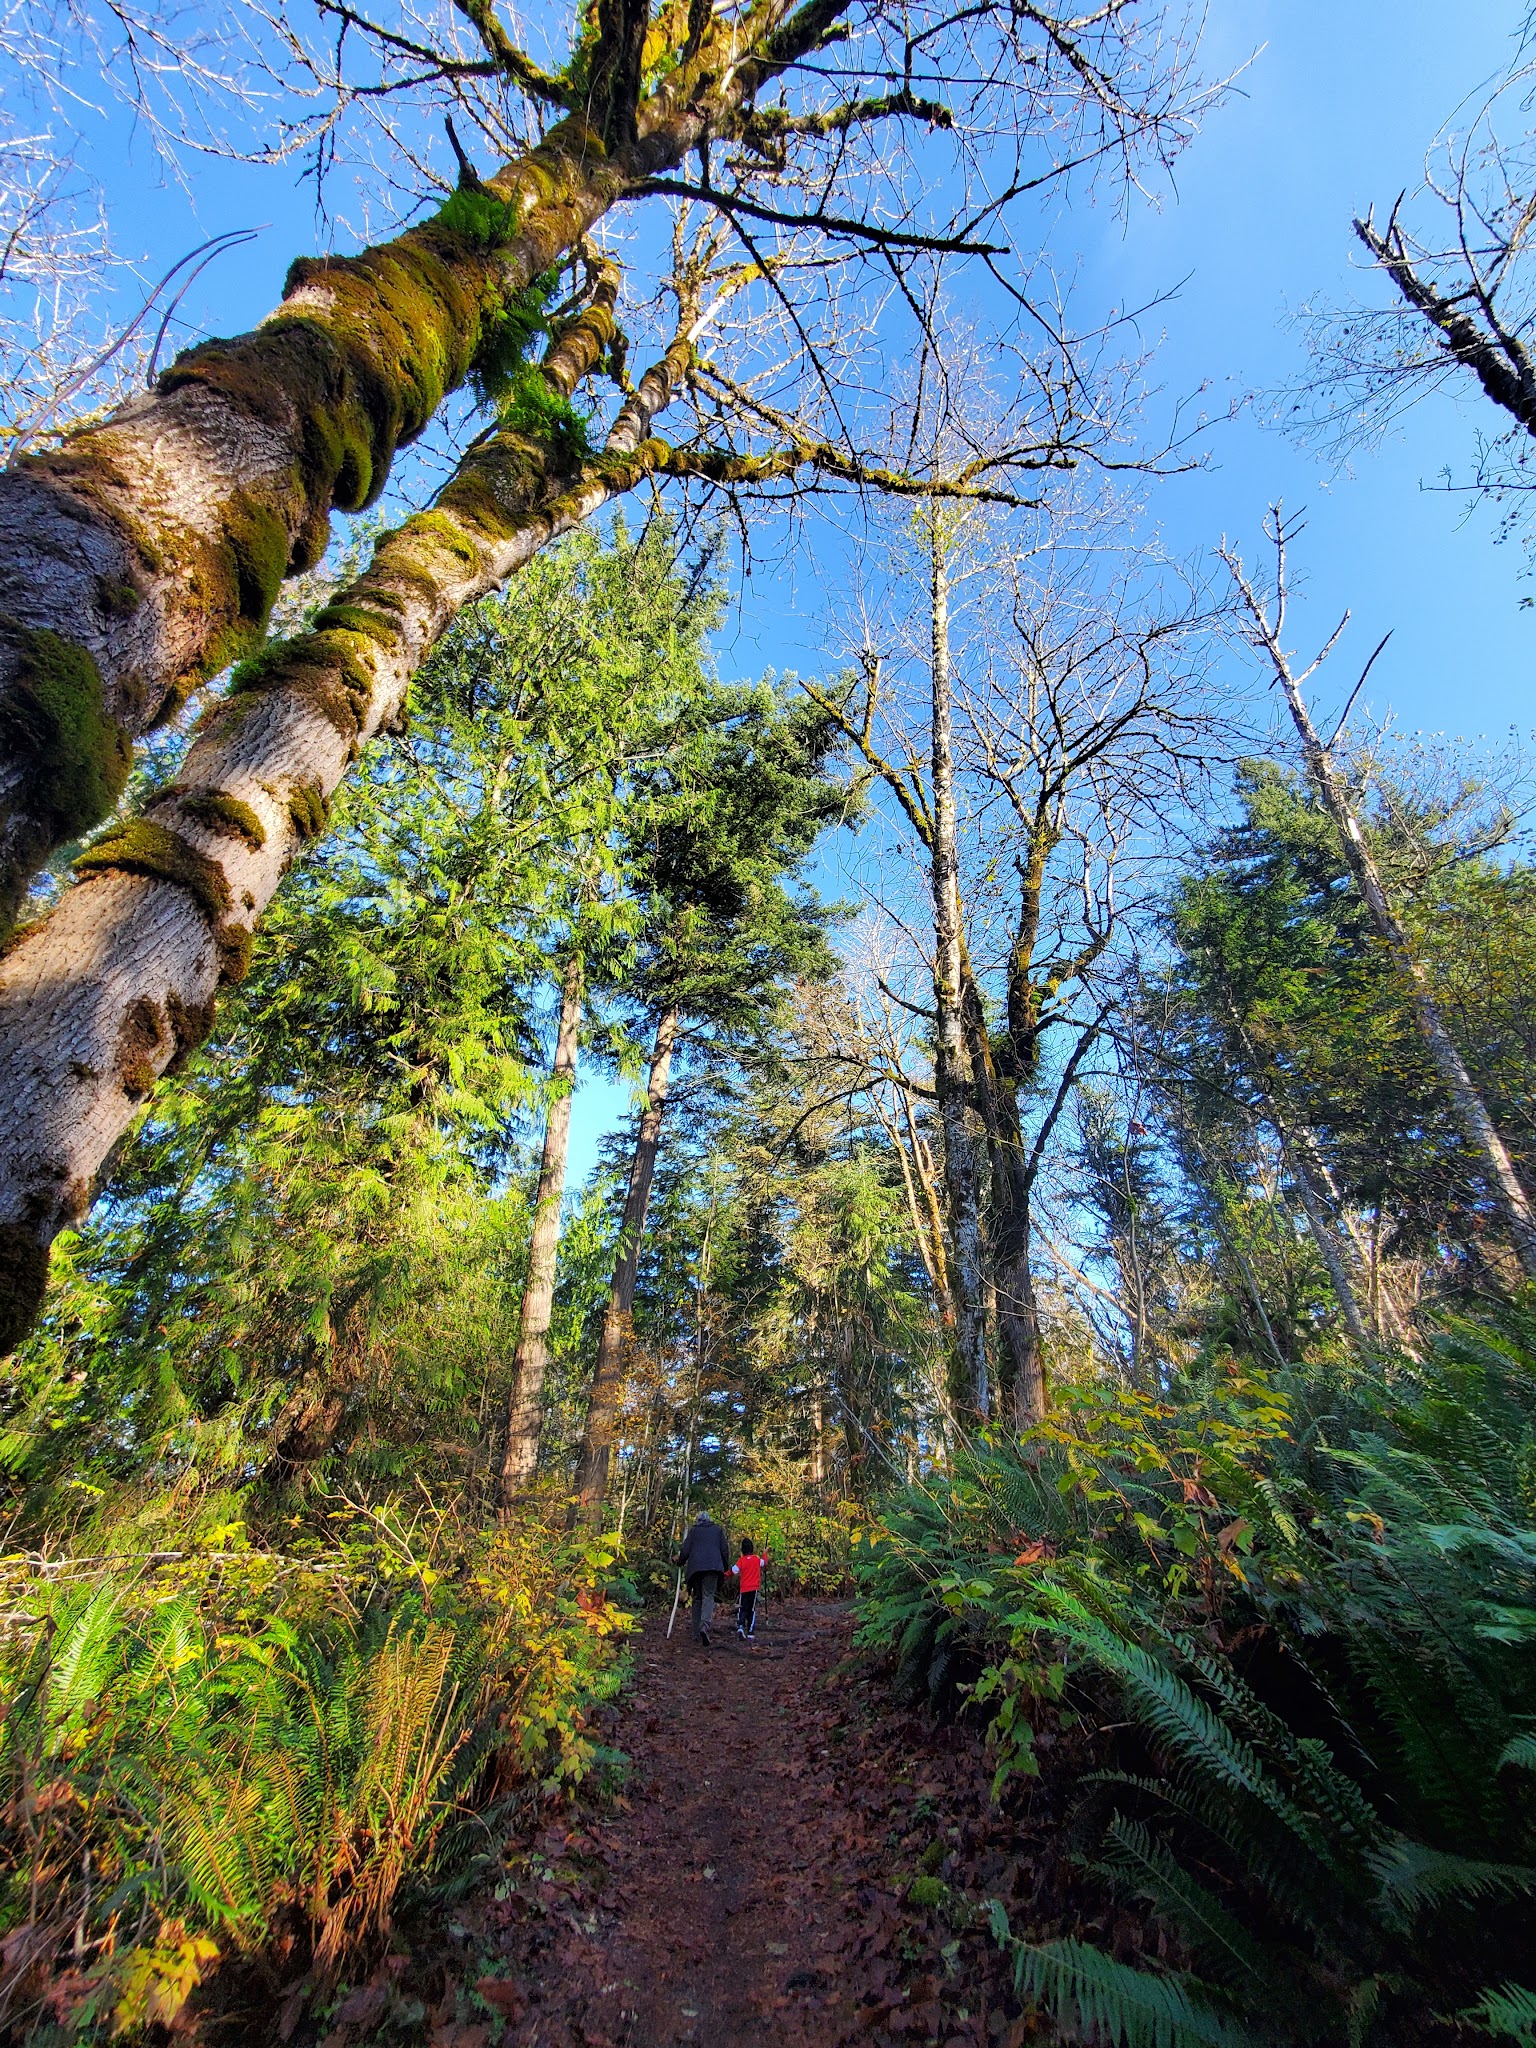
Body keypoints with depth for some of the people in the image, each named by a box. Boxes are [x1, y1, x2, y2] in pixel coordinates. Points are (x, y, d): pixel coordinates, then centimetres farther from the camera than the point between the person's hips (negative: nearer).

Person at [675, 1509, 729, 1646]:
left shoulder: (693, 1530, 13)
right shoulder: (718, 1529, 16)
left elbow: (685, 1551, 6)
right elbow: (724, 1550, 12)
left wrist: (680, 1562, 25)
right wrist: (724, 1568, 21)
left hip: (695, 1567, 1)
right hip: (713, 1567, -1)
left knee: (697, 1599, 13)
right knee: (708, 1596, -4)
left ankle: (697, 1634, 12)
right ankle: (704, 1626, -29)